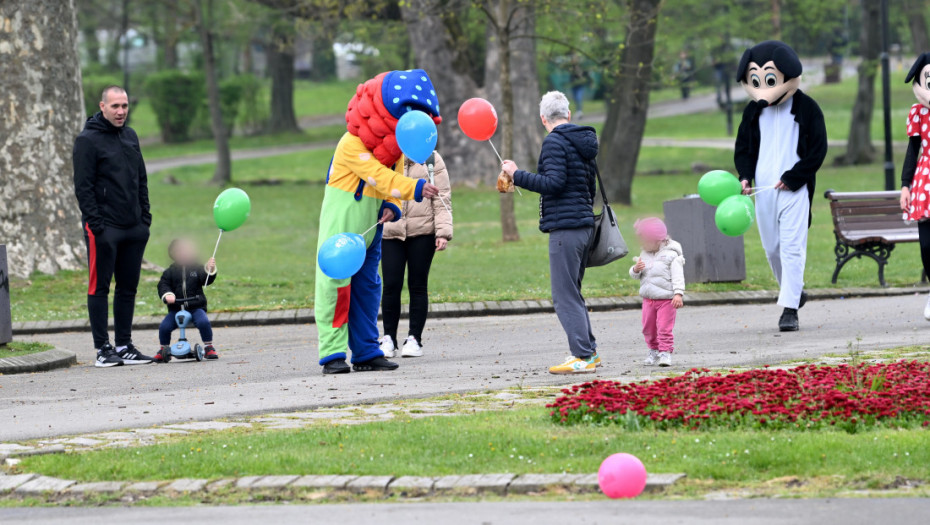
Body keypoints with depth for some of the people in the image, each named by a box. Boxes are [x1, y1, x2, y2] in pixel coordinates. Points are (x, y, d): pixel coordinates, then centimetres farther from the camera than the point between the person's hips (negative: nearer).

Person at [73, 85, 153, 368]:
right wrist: (96, 224, -16)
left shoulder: (130, 137, 14)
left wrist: (145, 216, 11)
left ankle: (124, 346, 14)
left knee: (128, 288, 9)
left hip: (134, 228, 7)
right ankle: (103, 349, 0)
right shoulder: (88, 141, -7)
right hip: (104, 228, -7)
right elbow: (83, 187, -11)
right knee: (100, 288, -2)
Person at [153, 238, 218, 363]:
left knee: (204, 322, -29)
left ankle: (209, 348, -10)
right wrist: (167, 294, -19)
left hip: (196, 307, -1)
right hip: (176, 308, 1)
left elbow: (206, 280, -3)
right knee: (164, 327, -17)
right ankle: (164, 349, 9)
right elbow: (163, 285, 1)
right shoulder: (170, 272, 10)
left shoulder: (197, 268, 9)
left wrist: (210, 270, -22)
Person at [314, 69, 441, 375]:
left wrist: (392, 208, -14)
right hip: (341, 220, -8)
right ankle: (332, 353, -10)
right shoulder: (353, 144, -20)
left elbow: (393, 181, 8)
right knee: (335, 282, -10)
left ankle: (366, 353, 14)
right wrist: (415, 189, -41)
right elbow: (379, 177, -30)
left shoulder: (396, 145, 7)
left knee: (367, 286, 10)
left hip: (370, 228, 8)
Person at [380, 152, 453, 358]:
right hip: (390, 233, 1)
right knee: (391, 285, -2)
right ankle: (389, 338, 10)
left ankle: (415, 338, 11)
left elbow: (442, 198, 2)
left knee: (418, 285, 3)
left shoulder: (431, 159, 4)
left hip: (422, 233, -1)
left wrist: (443, 231, -7)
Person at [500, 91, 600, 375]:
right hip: (585, 224, 9)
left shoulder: (554, 142, -10)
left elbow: (554, 183, -20)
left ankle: (583, 357, -13)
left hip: (564, 226, -9)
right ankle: (588, 351, 16)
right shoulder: (585, 142, 17)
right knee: (572, 292, 17)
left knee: (565, 296, -8)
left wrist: (517, 175, -13)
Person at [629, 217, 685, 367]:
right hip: (648, 298, 6)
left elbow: (677, 276, -14)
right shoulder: (644, 254, 7)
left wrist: (678, 293, -24)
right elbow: (634, 275, 12)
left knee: (665, 328, -9)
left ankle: (665, 352, -3)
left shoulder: (671, 255, -11)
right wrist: (635, 270, -12)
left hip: (666, 299, -6)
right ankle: (653, 350, 28)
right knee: (648, 328, 13)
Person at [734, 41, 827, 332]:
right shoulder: (754, 111, 10)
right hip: (763, 188, 5)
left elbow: (817, 150, -3)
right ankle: (794, 292, 30)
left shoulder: (806, 108, -3)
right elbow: (743, 147, 18)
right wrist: (745, 176, -1)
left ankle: (790, 308, -12)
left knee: (792, 247, -10)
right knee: (772, 248, 9)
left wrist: (793, 178, -11)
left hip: (794, 189, -5)